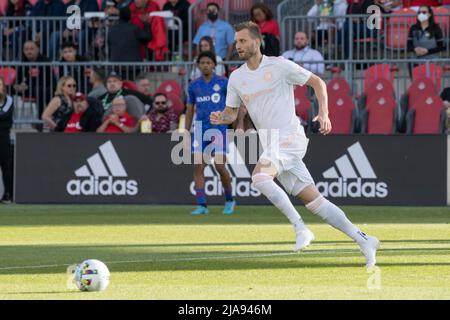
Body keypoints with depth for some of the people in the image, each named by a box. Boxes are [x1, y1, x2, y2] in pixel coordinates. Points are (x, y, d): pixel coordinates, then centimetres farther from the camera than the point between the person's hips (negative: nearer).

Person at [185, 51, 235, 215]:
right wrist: (186, 133, 13)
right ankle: (201, 205, -4)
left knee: (220, 166, -9)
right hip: (200, 129, 3)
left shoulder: (223, 83, 0)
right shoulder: (194, 85, 10)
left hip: (219, 129, -3)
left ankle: (229, 199, 13)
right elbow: (189, 110, 17)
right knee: (198, 167, -6)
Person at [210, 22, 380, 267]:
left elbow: (317, 82, 2)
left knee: (259, 177, -29)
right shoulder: (236, 78, 12)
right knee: (313, 200, 1)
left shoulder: (279, 66, -4)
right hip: (271, 145, 6)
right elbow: (232, 112, 21)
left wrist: (323, 113, -10)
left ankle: (300, 228, -22)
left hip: (290, 136, -6)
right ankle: (363, 240, 6)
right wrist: (220, 118, -3)